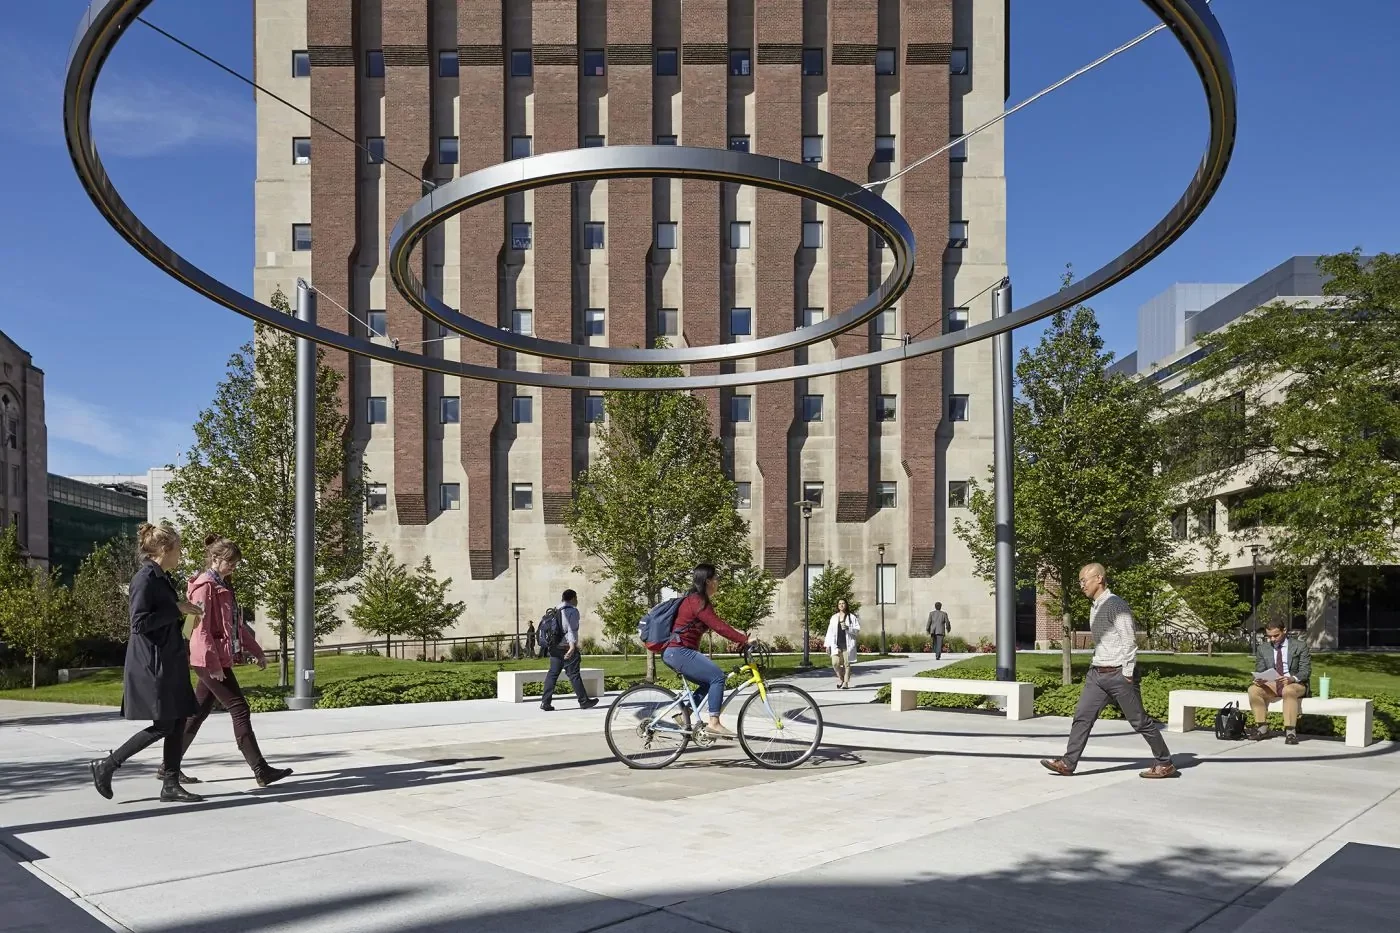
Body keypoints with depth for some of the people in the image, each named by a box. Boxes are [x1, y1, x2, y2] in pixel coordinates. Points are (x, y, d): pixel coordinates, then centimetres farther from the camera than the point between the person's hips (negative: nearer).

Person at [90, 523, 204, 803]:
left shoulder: (162, 578, 14)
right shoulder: (145, 578, -14)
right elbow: (140, 622, -22)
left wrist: (183, 611, 10)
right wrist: (176, 609, -18)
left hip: (170, 662, 10)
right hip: (152, 664, -10)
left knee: (177, 722, 7)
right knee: (162, 726, -6)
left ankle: (170, 785, 12)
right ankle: (106, 765, 8)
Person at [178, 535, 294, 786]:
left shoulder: (223, 586, 16)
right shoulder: (204, 587, -13)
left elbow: (237, 625, 22)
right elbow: (201, 628, -19)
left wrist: (256, 651, 20)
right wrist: (213, 664, -22)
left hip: (221, 659, 10)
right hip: (210, 661, -10)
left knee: (197, 713, 14)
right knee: (239, 709, -9)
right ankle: (261, 771, -8)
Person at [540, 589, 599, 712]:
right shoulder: (572, 611, -8)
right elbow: (572, 630, -19)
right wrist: (572, 647, -27)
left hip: (554, 648, 7)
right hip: (566, 648, -7)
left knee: (552, 674, 7)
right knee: (574, 675, 0)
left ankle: (545, 702, 1)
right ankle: (584, 701, 9)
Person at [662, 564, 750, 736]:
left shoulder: (693, 599, 18)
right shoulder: (698, 602, -15)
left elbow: (717, 624, 20)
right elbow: (718, 627, -22)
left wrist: (739, 635, 13)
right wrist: (744, 639, -21)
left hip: (672, 652, 11)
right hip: (680, 652, -11)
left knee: (709, 683, 15)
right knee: (717, 676, -15)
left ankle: (685, 719, 15)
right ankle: (714, 723, -14)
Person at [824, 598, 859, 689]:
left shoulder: (852, 616, 4)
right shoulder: (834, 617, 12)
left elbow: (857, 629, -1)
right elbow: (830, 631, 12)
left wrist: (847, 628, -18)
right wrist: (828, 644, 9)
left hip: (847, 644, -2)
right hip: (836, 644, 2)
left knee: (846, 664, -1)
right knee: (835, 663, -8)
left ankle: (846, 682, 9)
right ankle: (840, 678, 18)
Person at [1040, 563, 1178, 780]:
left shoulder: (1116, 605, -14)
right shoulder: (1095, 608, 13)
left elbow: (1129, 640, -17)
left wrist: (1128, 673, -18)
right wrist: (1096, 666, 17)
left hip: (1118, 673, -8)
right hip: (1097, 673, 8)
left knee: (1139, 720, 2)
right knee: (1082, 716, 2)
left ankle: (1165, 764, 15)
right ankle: (1068, 763, 3)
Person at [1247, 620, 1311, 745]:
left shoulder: (1300, 646, -1)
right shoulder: (1262, 648, 8)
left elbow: (1305, 671, -7)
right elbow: (1259, 670, 10)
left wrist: (1293, 679, -29)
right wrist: (1258, 679, -16)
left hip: (1295, 684, -4)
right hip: (1271, 684, 4)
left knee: (1288, 690, -39)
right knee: (1253, 689, -26)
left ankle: (1290, 731, -36)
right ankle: (1262, 728, -18)